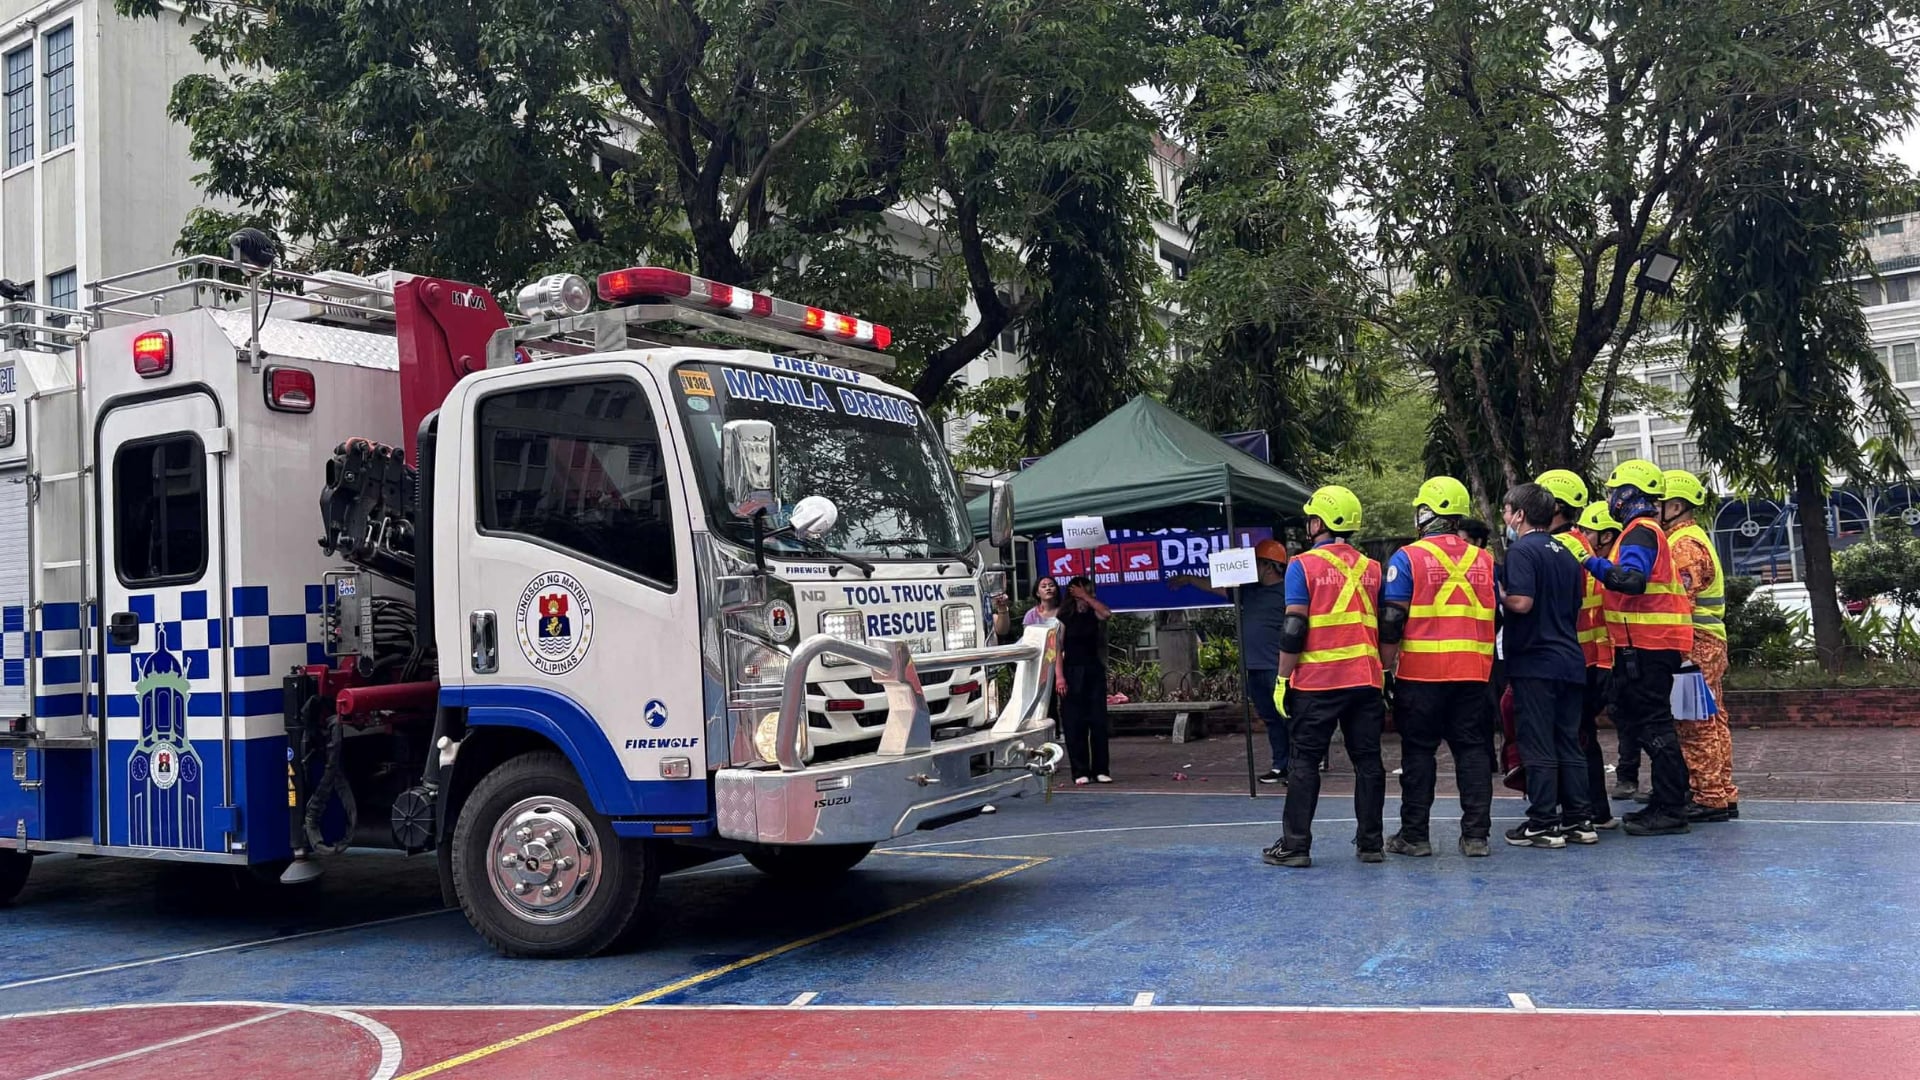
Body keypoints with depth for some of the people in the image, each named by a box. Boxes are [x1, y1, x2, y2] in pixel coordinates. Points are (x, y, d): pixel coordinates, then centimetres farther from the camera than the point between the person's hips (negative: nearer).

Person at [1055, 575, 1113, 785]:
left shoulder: (1092, 614, 10)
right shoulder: (1064, 617, -3)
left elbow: (1107, 614, -12)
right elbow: (1057, 647, -8)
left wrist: (1086, 597, -8)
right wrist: (1059, 676, -16)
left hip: (1094, 672, 4)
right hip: (1073, 673, -4)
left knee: (1098, 721, 1)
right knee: (1075, 723, -2)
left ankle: (1100, 770, 6)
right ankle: (1080, 772, 4)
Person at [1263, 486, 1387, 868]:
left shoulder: (1304, 566, -6)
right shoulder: (1371, 569, 10)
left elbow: (1294, 630, -10)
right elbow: (1384, 630, 12)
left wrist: (1283, 678, -3)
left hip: (1318, 682, -4)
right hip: (1365, 680, 5)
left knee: (1304, 762, 3)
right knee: (1367, 760, 10)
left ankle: (1295, 845, 5)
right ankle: (1371, 843, 15)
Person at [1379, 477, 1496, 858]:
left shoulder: (1407, 558, -7)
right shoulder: (1483, 560, 8)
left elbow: (1392, 622, -10)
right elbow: (1496, 618, 15)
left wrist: (1385, 666, -2)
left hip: (1421, 673, -4)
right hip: (1474, 673, 4)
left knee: (1418, 752, 5)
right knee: (1472, 749, 10)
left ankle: (1414, 834, 10)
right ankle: (1476, 834, 10)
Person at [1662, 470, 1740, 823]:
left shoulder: (1686, 544, -13)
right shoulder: (1689, 538, 19)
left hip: (1695, 645, -10)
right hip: (1708, 643, 10)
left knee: (1697, 726, -6)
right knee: (1711, 723, 12)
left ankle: (1710, 798, -3)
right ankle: (1723, 795, 17)